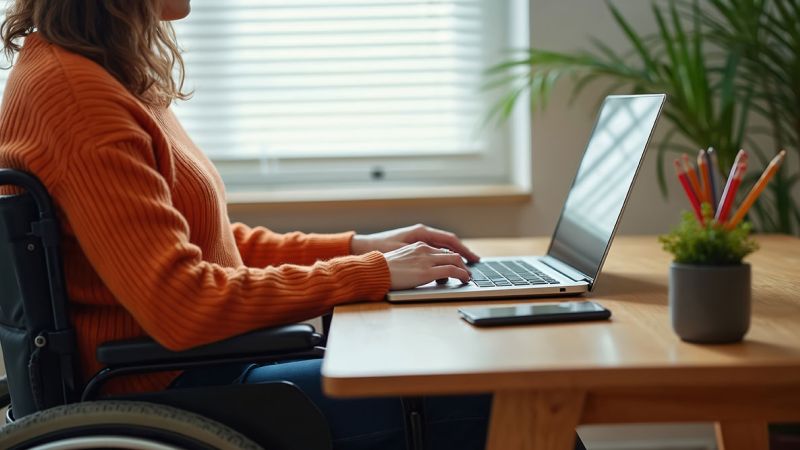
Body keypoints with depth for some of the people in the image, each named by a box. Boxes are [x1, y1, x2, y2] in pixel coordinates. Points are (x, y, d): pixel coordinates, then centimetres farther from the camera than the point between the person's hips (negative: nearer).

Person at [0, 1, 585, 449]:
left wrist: (357, 246, 6)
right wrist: (371, 273, -17)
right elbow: (183, 307, -26)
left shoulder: (110, 75, 10)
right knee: (471, 399, -13)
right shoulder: (70, 91, -21)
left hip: (202, 359, 10)